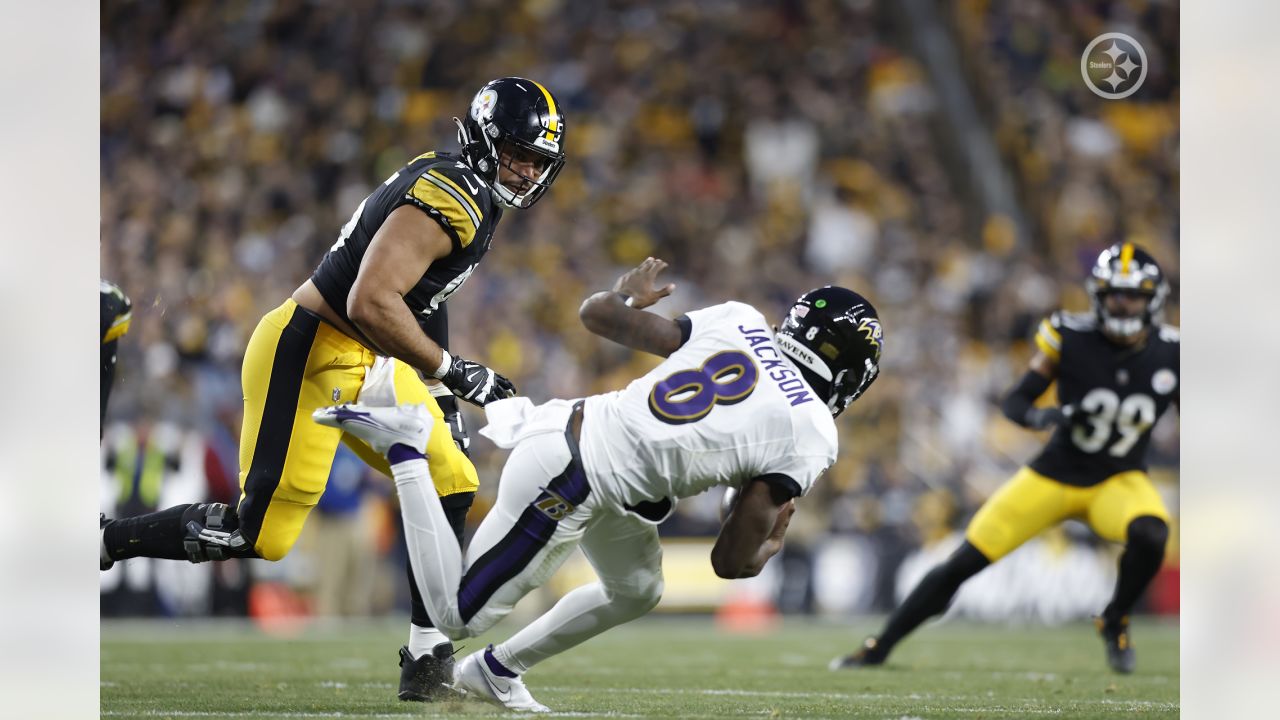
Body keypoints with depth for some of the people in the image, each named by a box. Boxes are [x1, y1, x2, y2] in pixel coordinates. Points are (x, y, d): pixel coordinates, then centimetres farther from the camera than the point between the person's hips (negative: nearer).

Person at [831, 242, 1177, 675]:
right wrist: (1042, 417, -32)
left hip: (1118, 481, 0)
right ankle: (877, 649, 10)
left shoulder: (1169, 354, -9)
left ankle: (1115, 623, -3)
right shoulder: (1069, 338, -14)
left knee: (1150, 534, -33)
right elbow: (1014, 403, -10)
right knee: (962, 565, -6)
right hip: (1054, 476, 0)